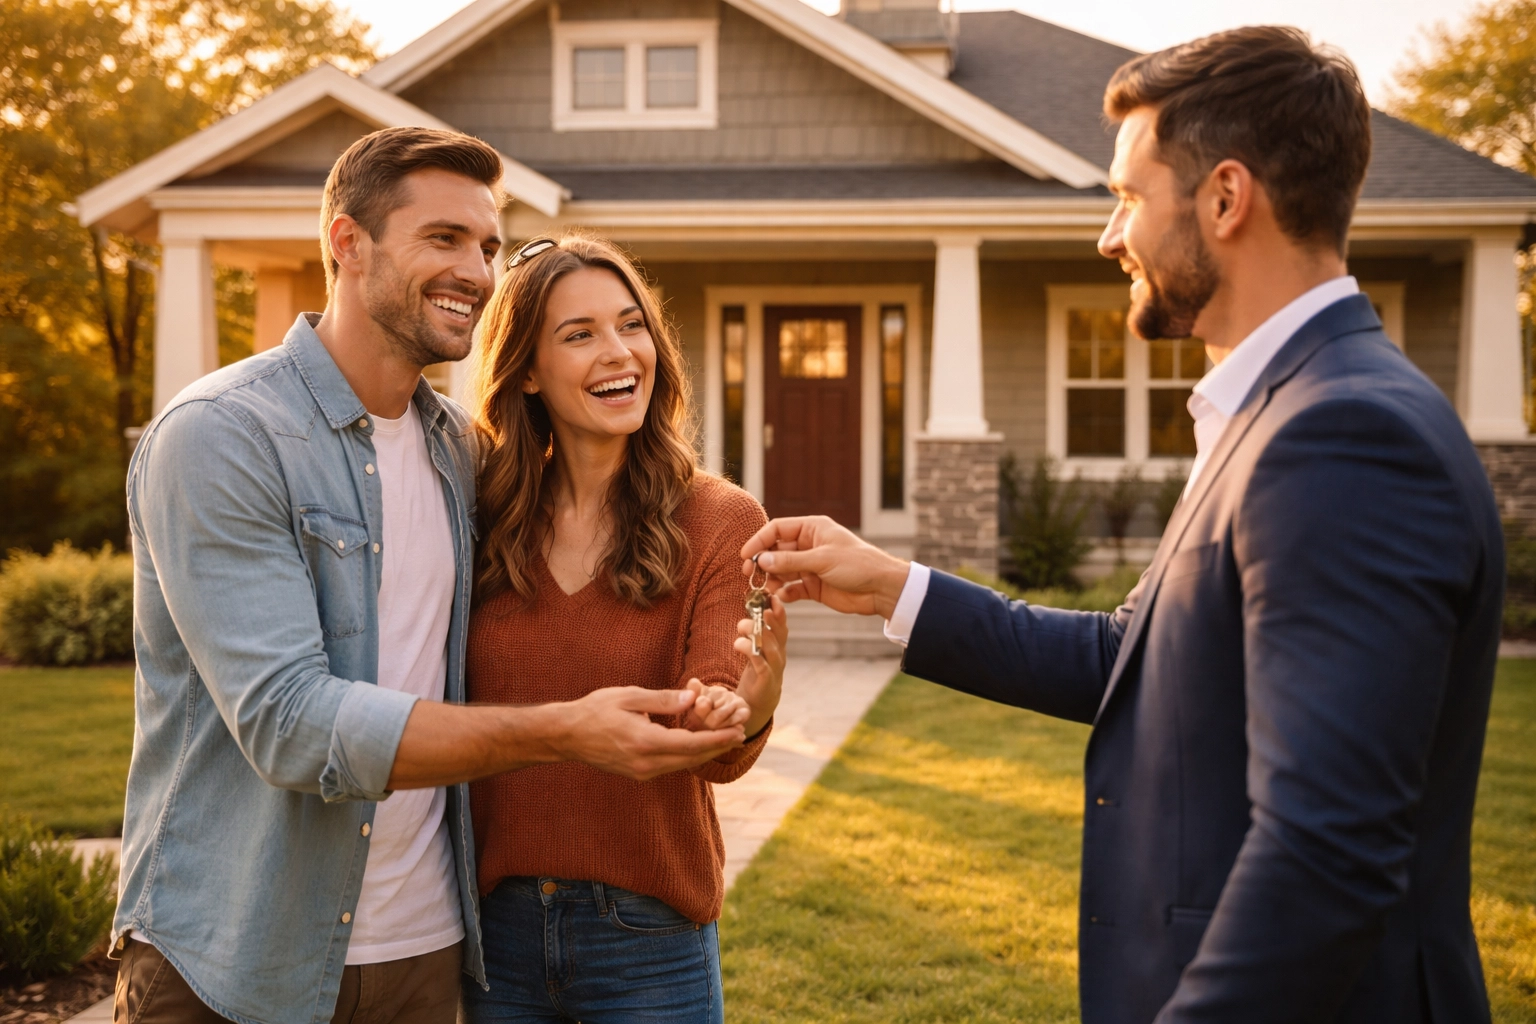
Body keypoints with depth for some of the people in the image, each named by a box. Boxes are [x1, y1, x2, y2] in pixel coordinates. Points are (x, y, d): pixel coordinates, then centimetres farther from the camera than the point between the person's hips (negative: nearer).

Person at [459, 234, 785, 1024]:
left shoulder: (721, 522, -8)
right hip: (499, 927, 2)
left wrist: (745, 712, -36)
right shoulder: (484, 522, -2)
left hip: (648, 938, -2)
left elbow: (718, 758, -14)